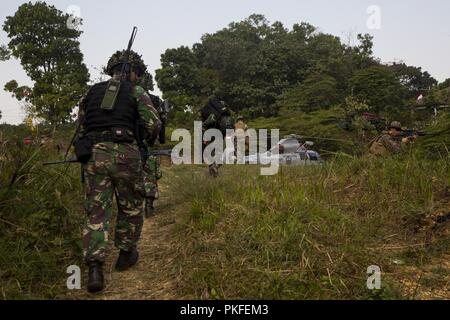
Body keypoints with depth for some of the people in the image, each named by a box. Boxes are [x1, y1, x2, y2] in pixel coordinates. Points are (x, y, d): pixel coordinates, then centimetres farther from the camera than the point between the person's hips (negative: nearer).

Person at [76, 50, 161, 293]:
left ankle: (95, 268, -5)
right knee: (131, 207, 15)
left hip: (92, 154, 4)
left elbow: (80, 127, 18)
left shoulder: (91, 93, 18)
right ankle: (126, 254, 26)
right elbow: (154, 127, -1)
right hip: (124, 154, -3)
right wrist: (146, 136, 20)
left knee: (96, 210, 4)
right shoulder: (136, 92, 5)